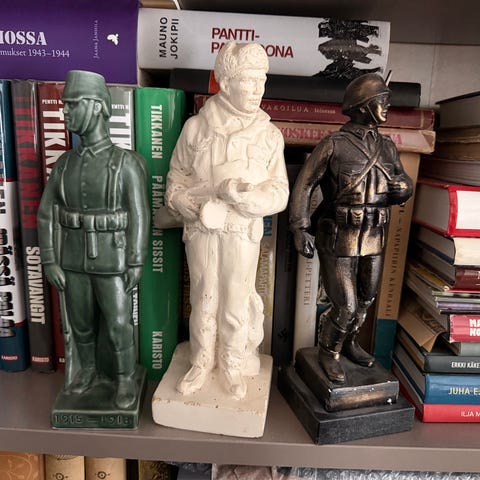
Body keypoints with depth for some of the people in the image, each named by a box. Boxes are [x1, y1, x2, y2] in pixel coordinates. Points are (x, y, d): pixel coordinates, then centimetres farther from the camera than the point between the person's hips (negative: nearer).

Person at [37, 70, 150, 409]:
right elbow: (48, 214, 4)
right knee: (81, 322, 16)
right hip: (74, 260, 4)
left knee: (118, 324, 4)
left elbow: (139, 217, -13)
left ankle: (126, 378, 26)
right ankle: (87, 369, 40)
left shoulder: (127, 163, -12)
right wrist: (50, 262, -1)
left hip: (112, 261, -4)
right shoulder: (64, 164, 2)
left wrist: (137, 264, -15)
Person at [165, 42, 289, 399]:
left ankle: (233, 367, 35)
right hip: (201, 230, 1)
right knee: (204, 300, 14)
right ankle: (202, 362, 37)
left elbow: (279, 195, -5)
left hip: (243, 232, 0)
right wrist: (199, 209, -16)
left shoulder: (270, 134, -4)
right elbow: (176, 183, 1)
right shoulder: (196, 127, -4)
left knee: (236, 303, 12)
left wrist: (236, 192, -20)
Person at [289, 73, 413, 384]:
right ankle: (328, 353, 26)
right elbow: (304, 186, -9)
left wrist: (402, 189, -10)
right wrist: (301, 230, -14)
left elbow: (406, 183, 15)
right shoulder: (334, 145, -11)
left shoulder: (387, 147, 7)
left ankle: (349, 343, 44)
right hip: (339, 241, -6)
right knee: (345, 307, -2)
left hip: (374, 240, 7)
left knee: (365, 300, 19)